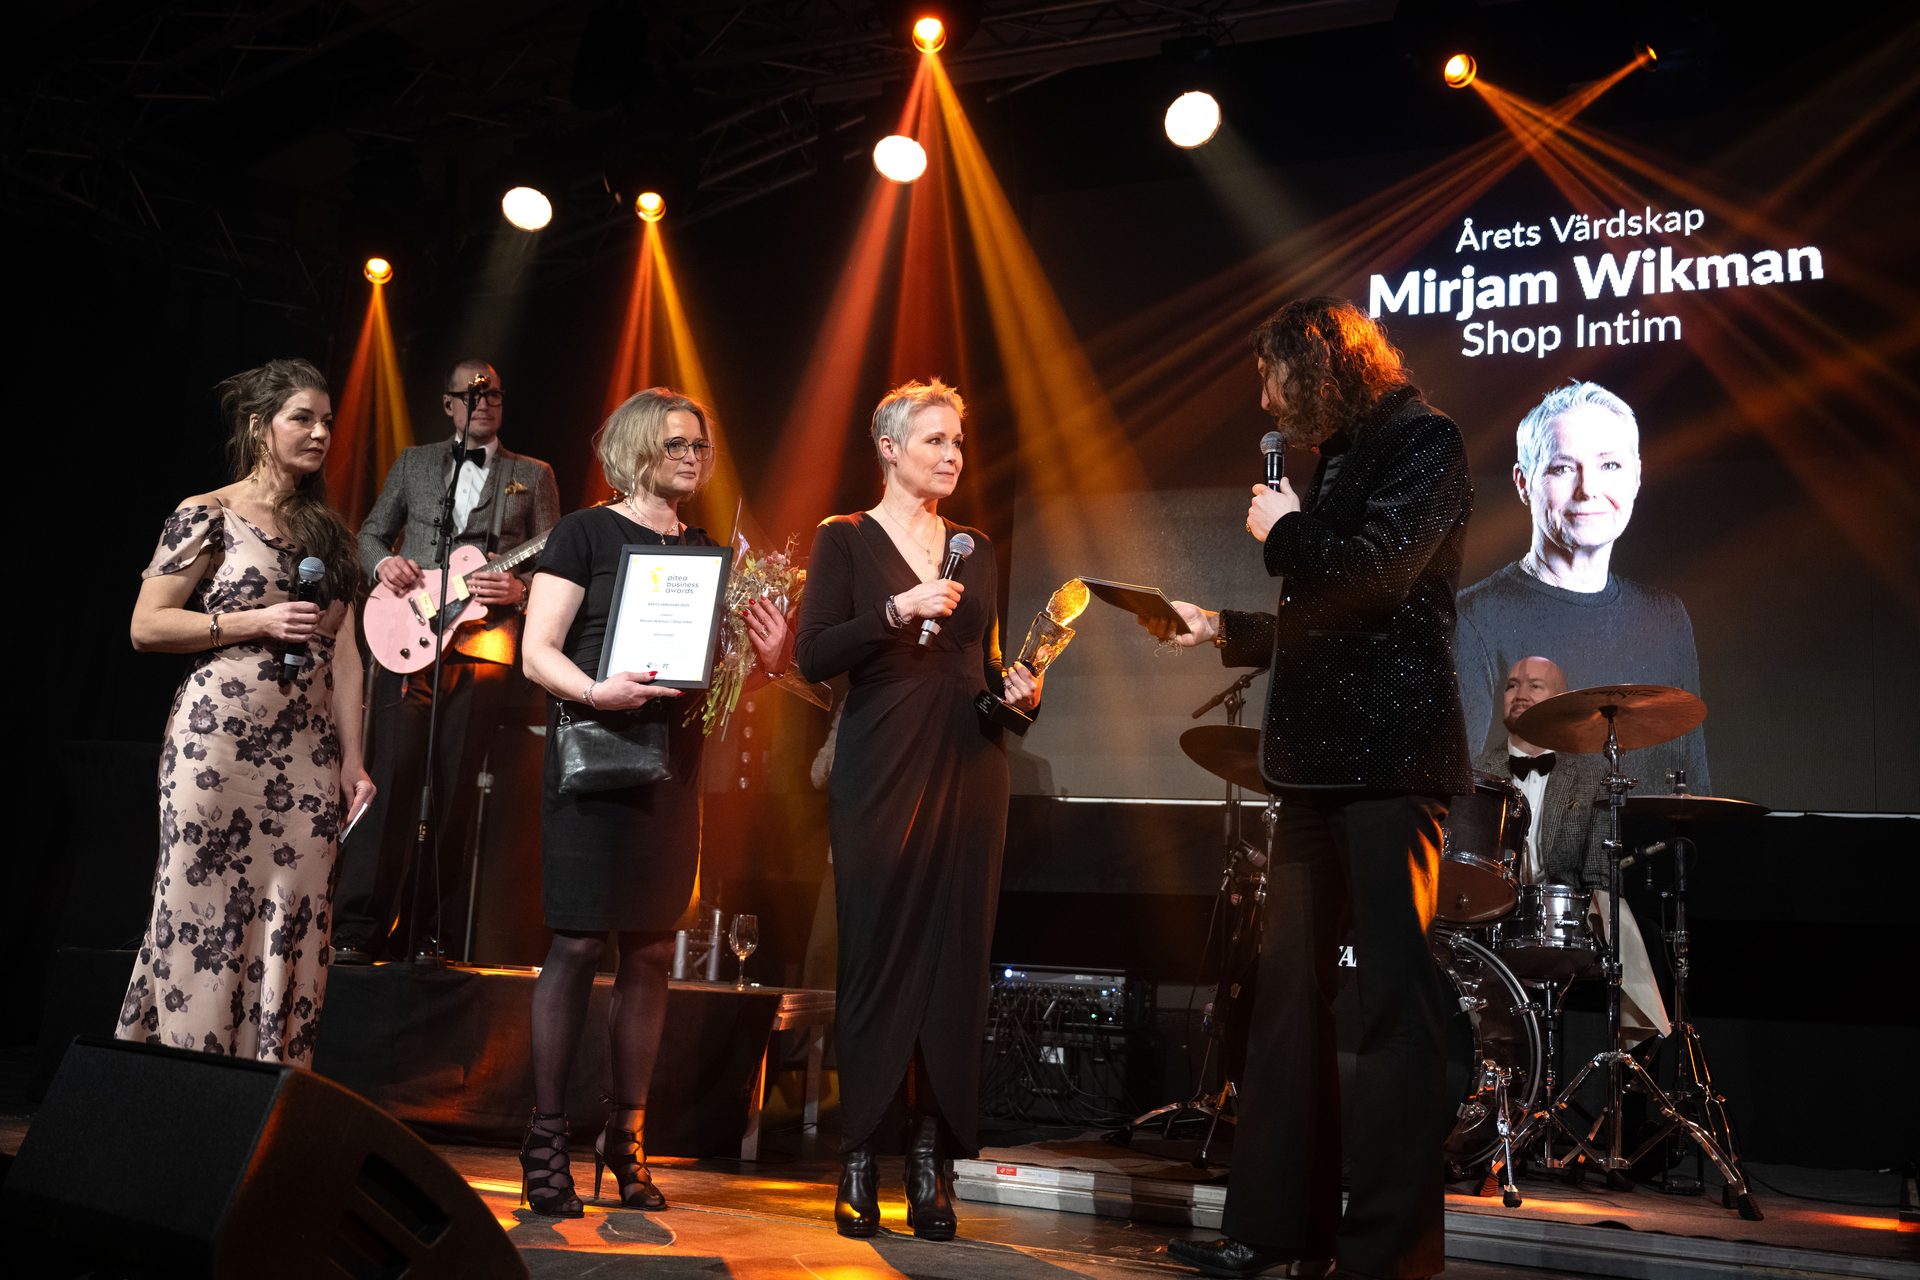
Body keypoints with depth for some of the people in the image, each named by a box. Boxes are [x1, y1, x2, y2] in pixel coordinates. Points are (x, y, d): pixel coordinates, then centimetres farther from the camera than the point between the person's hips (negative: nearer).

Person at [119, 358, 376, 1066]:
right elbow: (146, 626, -4)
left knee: (291, 923, 3)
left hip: (306, 756, 5)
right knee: (204, 917, -3)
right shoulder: (208, 515, 0)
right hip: (217, 746, -5)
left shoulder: (328, 531, 15)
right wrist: (255, 622, -12)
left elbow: (343, 650, 13)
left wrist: (352, 760, 7)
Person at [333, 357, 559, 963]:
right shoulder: (414, 463, 18)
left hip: (486, 645, 0)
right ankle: (362, 930, -7)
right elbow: (371, 533, 20)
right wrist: (383, 562, -2)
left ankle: (427, 931, 7)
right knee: (393, 776, -8)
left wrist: (520, 589, -12)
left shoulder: (533, 475, 13)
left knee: (455, 788, -1)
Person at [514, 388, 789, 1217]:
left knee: (651, 952, 5)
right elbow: (538, 652, -6)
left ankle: (626, 1139, 14)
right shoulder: (586, 532, 0)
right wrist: (594, 691, -25)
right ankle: (546, 1141, 3)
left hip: (672, 762, 5)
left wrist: (765, 661, -5)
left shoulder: (704, 553, 15)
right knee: (577, 945, -5)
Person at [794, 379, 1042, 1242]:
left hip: (970, 770, 4)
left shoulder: (976, 550, 16)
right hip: (881, 771, -4)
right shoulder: (846, 539, 3)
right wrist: (898, 611, -16)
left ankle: (930, 1162, 4)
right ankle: (857, 1160, 4)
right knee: (876, 954, -4)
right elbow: (813, 657, -7)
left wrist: (1018, 689, 2)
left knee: (955, 959, -1)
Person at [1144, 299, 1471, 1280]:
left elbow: (1380, 570, -18)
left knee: (1394, 991, -6)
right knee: (1289, 987, 7)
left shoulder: (1422, 442, -3)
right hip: (1321, 759, 9)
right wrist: (1221, 630, 23)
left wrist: (1284, 531, -3)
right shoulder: (1337, 457, 21)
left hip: (1389, 754, -9)